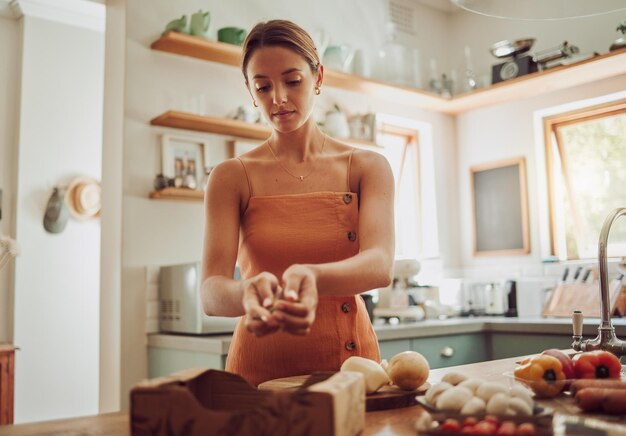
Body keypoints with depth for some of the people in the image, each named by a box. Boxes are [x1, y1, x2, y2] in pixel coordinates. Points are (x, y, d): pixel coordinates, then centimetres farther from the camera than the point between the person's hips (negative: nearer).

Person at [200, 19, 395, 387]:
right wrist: (249, 294, -31)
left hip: (351, 361, 1)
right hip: (260, 372, 0)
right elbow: (211, 290, -9)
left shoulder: (367, 168, 5)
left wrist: (311, 277, -31)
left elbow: (381, 265, -12)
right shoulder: (233, 177, 3)